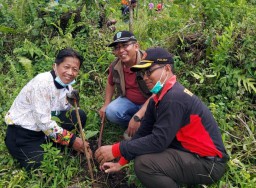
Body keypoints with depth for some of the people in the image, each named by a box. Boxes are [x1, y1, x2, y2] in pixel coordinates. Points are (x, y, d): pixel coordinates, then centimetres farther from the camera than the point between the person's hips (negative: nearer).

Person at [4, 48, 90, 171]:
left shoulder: (66, 83, -3)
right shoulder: (42, 82, -26)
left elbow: (64, 112, 2)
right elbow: (43, 122, -27)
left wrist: (72, 101, -19)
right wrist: (71, 140, -23)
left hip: (46, 125, 7)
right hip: (21, 132, -7)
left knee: (80, 116, -6)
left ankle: (47, 144, -1)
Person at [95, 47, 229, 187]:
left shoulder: (174, 98, -24)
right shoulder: (158, 98, 6)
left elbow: (158, 140, -27)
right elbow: (143, 132, 7)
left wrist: (116, 150, -22)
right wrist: (121, 162, 3)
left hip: (208, 162, -9)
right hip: (189, 152, 9)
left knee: (143, 163, -23)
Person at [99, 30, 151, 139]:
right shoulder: (115, 66, -7)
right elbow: (110, 83, 16)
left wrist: (137, 117, -39)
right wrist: (106, 105, 5)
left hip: (150, 103, -4)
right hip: (129, 101, 4)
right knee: (111, 112, -24)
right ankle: (132, 127, 5)